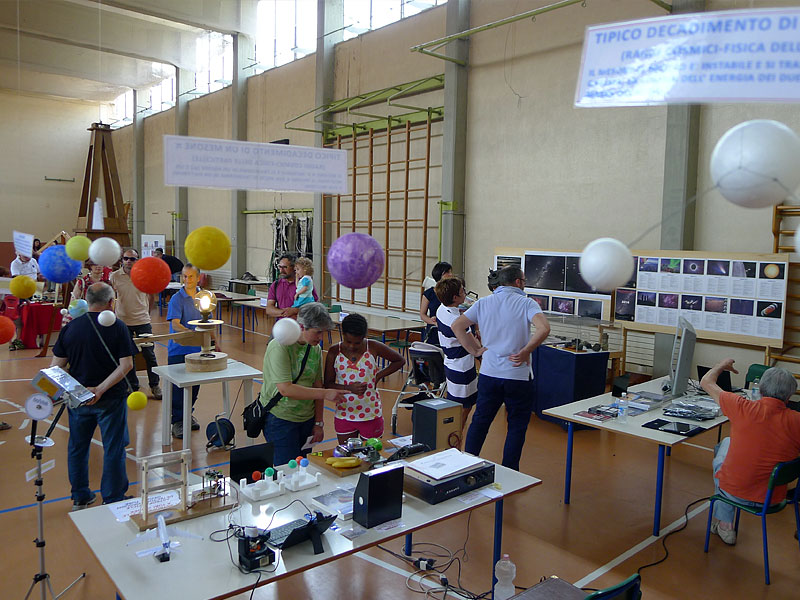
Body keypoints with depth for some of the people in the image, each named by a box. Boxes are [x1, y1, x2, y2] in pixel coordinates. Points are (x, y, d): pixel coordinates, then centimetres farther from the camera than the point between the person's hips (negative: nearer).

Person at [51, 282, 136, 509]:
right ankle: (113, 500, 16)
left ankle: (80, 497, 32)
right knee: (113, 448, 8)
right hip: (111, 398, -3)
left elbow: (57, 365, 0)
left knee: (77, 447, 19)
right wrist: (101, 389, -18)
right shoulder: (117, 327, -13)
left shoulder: (70, 327, -4)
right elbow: (126, 365, -20)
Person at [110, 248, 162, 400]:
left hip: (142, 321, -1)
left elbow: (151, 297, 12)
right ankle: (133, 386, 22)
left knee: (149, 354, 0)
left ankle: (155, 386, 13)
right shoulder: (115, 276, -2)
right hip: (122, 322, 1)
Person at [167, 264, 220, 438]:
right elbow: (175, 325, -20)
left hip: (198, 348, 5)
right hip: (179, 350, -5)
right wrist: (189, 332, -37)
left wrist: (215, 341, 12)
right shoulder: (177, 298, -9)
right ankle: (178, 421, 11)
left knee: (195, 384, 13)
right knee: (178, 386, -1)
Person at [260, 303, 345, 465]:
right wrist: (325, 393, -26)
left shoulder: (315, 349, 4)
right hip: (280, 419, -6)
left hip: (307, 419, 6)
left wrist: (319, 423, 7)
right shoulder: (280, 347, -18)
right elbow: (285, 389, -26)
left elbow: (317, 386, 8)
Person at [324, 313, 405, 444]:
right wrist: (349, 388, -21)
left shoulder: (373, 348, -8)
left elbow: (400, 361, 4)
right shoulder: (334, 352, -6)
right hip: (344, 416, 1)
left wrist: (378, 376, -6)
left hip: (371, 415, -1)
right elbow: (328, 385, -4)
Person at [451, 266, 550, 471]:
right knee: (517, 427, 11)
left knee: (479, 421, 15)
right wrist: (525, 352, -13)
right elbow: (543, 328, -23)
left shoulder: (483, 303, 6)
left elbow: (456, 326, 2)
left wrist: (476, 350, 5)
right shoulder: (527, 303, -6)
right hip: (518, 377, -3)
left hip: (488, 374, 4)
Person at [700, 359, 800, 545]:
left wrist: (722, 365, 14)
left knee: (724, 445, 29)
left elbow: (706, 381, -5)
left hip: (733, 491, -2)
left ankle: (724, 522, 37)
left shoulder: (743, 408, -20)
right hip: (773, 498, 2)